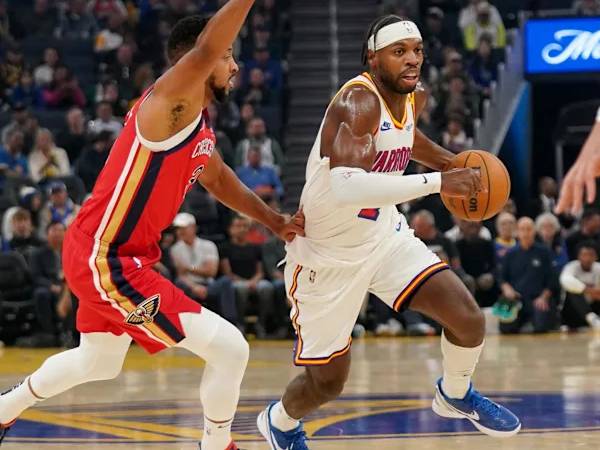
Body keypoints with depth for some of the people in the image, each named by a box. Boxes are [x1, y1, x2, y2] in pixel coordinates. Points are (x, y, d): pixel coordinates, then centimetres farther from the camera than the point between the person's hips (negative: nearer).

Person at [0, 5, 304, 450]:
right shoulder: (169, 101, -19)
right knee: (229, 348, -13)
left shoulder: (199, 126, 11)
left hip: (105, 255, 11)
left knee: (99, 363, 33)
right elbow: (204, 50, -40)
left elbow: (219, 179, 29)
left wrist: (275, 221, 21)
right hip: (105, 261, -11)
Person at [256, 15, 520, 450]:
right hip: (328, 254, -6)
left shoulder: (413, 98, -3)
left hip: (385, 234, 6)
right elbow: (346, 185, -46)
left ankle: (455, 395, 23)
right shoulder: (358, 101, -29)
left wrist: (451, 162, 12)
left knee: (469, 320, -9)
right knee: (327, 382, 4)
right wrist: (437, 182, -46)